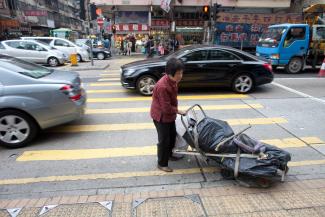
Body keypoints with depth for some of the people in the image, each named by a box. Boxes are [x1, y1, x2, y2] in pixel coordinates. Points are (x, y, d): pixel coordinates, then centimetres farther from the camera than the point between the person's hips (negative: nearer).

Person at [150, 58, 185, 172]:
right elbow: (166, 108, -29)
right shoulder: (162, 86, -33)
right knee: (164, 139, 4)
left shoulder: (173, 80, -4)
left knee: (172, 135, 22)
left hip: (169, 114, 9)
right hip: (161, 115, -9)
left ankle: (169, 154, 45)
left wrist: (175, 109, 10)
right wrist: (177, 111, -15)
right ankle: (162, 164, 23)